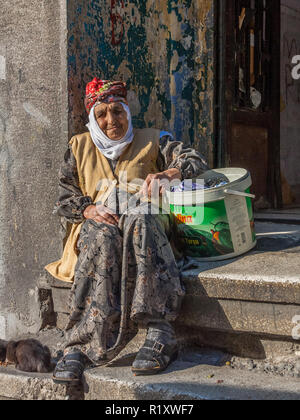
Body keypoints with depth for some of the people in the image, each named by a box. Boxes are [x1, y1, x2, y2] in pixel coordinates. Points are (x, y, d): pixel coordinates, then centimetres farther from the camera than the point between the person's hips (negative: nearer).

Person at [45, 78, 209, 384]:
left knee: (139, 222, -39)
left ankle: (159, 334, -47)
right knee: (100, 236, -37)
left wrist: (168, 174, -17)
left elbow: (196, 162, 5)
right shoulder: (79, 147, 21)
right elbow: (63, 201, 14)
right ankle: (79, 346, -44)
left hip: (146, 224, -1)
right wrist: (90, 210, -9)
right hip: (96, 226, 1)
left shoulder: (152, 141, 18)